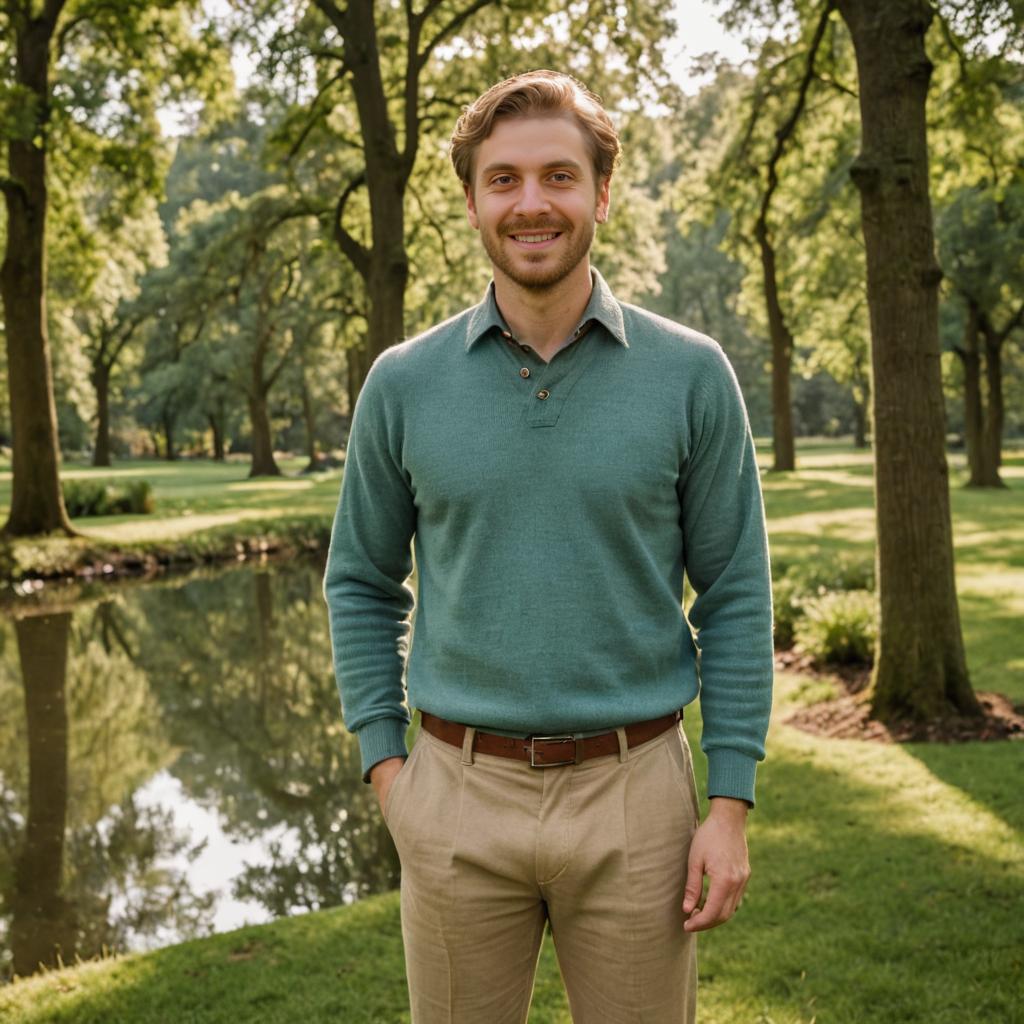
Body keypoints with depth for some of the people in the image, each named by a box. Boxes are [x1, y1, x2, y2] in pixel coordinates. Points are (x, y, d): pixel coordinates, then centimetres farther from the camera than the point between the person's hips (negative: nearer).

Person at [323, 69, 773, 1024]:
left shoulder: (690, 374, -3)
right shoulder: (402, 383, 0)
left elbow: (734, 595, -1)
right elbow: (361, 582, 9)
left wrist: (731, 805, -4)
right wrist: (384, 762, 1)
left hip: (633, 797, -1)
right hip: (459, 799, 1)